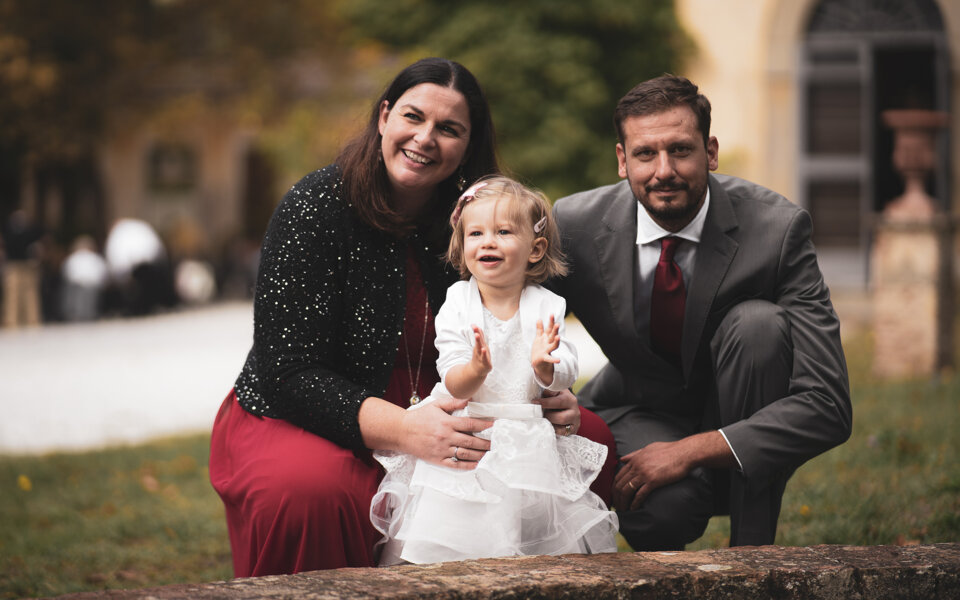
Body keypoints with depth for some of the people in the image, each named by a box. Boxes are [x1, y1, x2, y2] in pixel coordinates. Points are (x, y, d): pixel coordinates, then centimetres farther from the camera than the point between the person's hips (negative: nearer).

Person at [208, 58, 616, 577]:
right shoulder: (316, 208, -14)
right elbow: (288, 375, -21)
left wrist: (546, 400, -16)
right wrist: (400, 429, -35)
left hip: (433, 421, 5)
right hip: (294, 420, -5)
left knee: (590, 436, -9)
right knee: (308, 492, -40)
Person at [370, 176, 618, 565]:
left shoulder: (546, 307, 1)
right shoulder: (457, 305, -2)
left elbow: (564, 378, -7)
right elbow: (453, 385, -10)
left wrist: (544, 366, -29)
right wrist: (475, 371, -32)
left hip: (528, 441, 1)